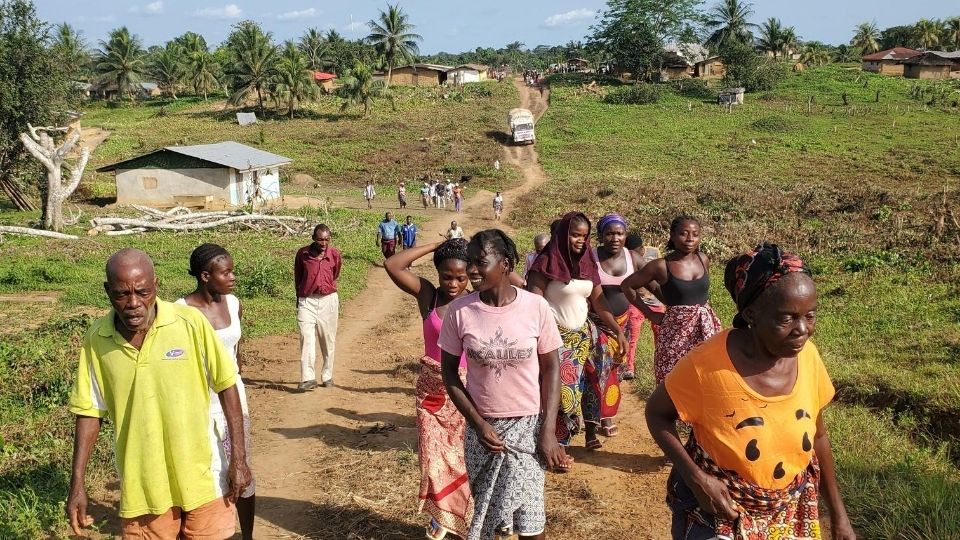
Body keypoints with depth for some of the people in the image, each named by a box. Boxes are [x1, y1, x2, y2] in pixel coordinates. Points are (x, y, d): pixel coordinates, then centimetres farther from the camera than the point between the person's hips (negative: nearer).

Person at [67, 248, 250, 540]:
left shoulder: (190, 322, -12)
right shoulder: (96, 339, -5)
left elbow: (226, 385, -5)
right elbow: (90, 411, 3)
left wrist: (238, 458, -6)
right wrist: (77, 482, 1)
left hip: (202, 478, -1)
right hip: (140, 487, 2)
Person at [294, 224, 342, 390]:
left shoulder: (335, 254, -4)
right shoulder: (302, 253, -5)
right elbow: (297, 276, 11)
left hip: (328, 300, 1)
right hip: (307, 301, -1)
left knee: (328, 340, 8)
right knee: (306, 338, -12)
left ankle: (327, 376, 20)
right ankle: (308, 378, -16)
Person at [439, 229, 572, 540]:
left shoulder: (536, 307, -11)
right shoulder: (459, 311, -10)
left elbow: (551, 368, -3)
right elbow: (449, 372, 0)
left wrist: (548, 430, -7)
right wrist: (479, 424, -8)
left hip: (528, 425, -1)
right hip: (482, 427, 1)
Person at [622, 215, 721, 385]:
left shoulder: (703, 260, 3)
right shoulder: (661, 266, -10)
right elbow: (627, 285, -2)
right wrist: (650, 314, -2)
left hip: (705, 329, 4)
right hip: (677, 331, -4)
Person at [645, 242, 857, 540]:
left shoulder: (807, 356, -12)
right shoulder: (707, 365, -27)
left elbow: (817, 436, 2)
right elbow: (657, 414, -11)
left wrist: (838, 514, 7)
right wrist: (697, 479, -22)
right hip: (718, 514, -4)